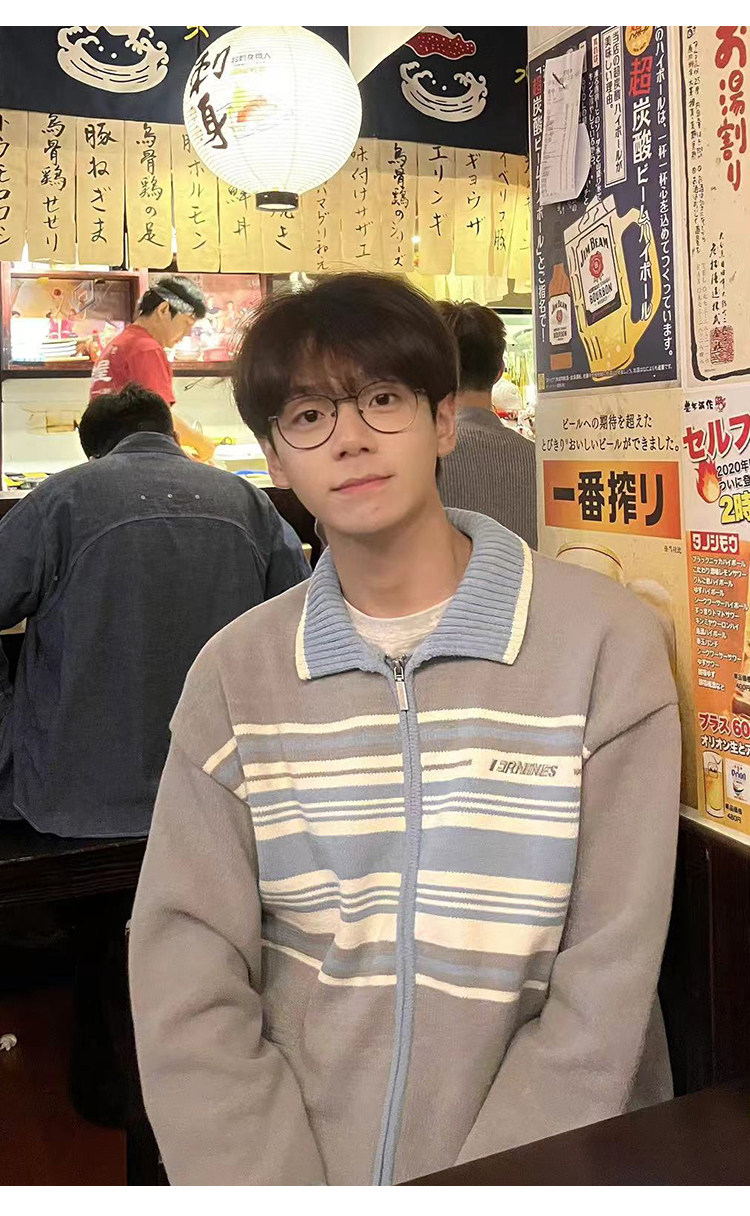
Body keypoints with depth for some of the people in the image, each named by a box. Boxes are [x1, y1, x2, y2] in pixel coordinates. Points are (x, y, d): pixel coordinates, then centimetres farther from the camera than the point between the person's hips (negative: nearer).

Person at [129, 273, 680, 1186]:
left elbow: (606, 988, -8)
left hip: (535, 1174, -1)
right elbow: (186, 983, -2)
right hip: (296, 1161, 2)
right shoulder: (235, 675, 0)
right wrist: (278, 1190, -11)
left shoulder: (604, 645, -8)